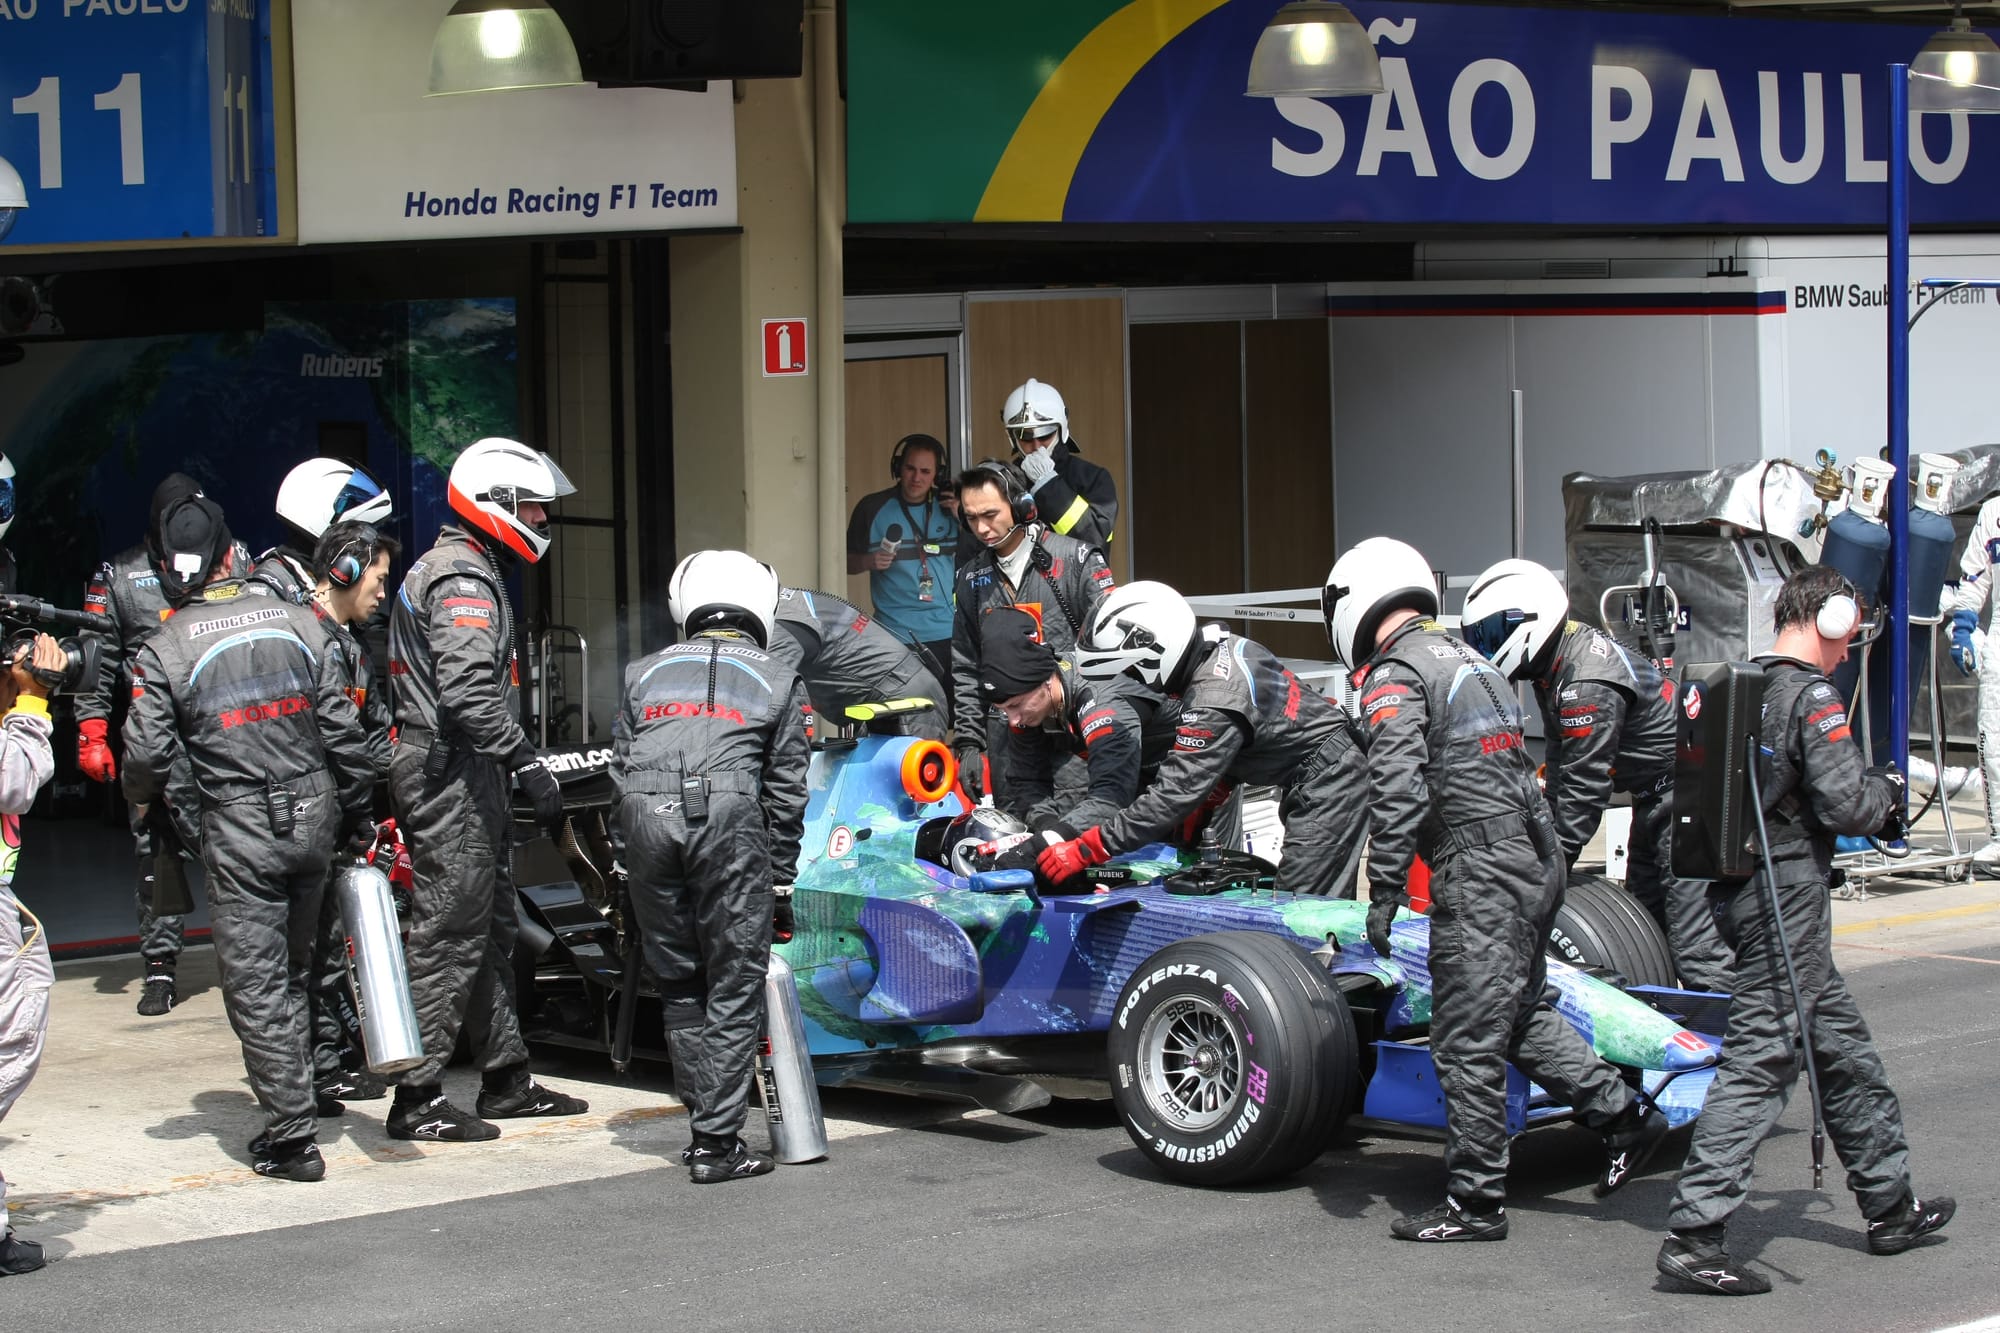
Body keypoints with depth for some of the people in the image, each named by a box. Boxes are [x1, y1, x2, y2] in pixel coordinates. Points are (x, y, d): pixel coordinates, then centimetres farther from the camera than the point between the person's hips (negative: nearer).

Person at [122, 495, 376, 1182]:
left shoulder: (164, 650, -7)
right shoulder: (298, 622, 3)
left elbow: (148, 755, -9)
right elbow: (342, 730, 4)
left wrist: (145, 799, 14)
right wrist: (356, 813, 15)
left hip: (239, 829, -4)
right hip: (313, 816, 4)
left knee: (256, 984, 1)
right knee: (292, 969, 21)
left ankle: (292, 1136, -2)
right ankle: (302, 1091, 33)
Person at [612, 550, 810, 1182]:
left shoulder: (645, 672, 26)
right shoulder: (777, 679, 20)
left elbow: (620, 769, 19)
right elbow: (785, 787, 13)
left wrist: (629, 860, 21)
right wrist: (780, 876, 17)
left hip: (647, 820, 3)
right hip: (727, 819, -3)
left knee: (679, 986, 13)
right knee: (734, 989, 1)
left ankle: (706, 1126, 14)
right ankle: (718, 1144, -3)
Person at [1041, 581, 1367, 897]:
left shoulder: (1212, 704, -27)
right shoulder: (1223, 645, 2)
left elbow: (1173, 795, -27)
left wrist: (1083, 851, -25)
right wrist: (1199, 811, 9)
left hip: (1327, 785, -10)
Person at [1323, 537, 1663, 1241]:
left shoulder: (1392, 675, -8)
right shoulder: (1470, 659, 19)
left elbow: (1398, 793, -20)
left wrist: (1384, 893, -18)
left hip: (1478, 873, -9)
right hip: (1537, 858, 9)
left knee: (1468, 1046, -2)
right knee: (1518, 1014, 23)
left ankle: (1475, 1204, 3)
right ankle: (1625, 1117, 21)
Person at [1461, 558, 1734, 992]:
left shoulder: (1587, 687, -27)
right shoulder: (1555, 664, 5)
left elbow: (1585, 787, -23)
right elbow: (1558, 762, 11)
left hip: (1691, 792, -11)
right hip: (1656, 792, 11)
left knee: (1693, 939, -16)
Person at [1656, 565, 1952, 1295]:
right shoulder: (1812, 697, -14)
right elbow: (1843, 804, -20)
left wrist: (1871, 789, 16)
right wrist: (1888, 793, 2)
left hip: (1737, 886, 9)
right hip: (1788, 890, -9)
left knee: (1841, 1043, 20)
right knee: (1760, 1057, -9)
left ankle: (1890, 1202, 31)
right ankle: (1695, 1231, -14)